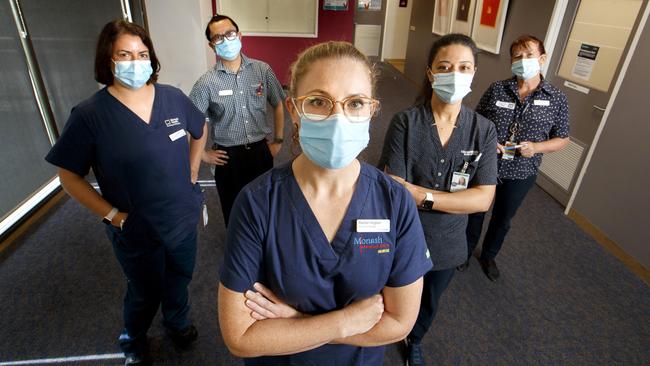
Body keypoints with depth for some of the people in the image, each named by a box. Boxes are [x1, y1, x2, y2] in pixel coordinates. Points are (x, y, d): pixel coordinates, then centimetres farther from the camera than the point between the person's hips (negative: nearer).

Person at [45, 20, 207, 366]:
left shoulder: (173, 98, -8)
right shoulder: (89, 114, -17)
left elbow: (200, 130, 11)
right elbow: (69, 175, -9)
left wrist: (192, 172, 5)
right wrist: (112, 214, -15)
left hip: (183, 218, 3)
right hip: (135, 231, -3)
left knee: (179, 279, 26)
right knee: (145, 293, 21)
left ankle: (178, 322, 58)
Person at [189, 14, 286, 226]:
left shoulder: (263, 70, -5)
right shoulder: (207, 82, -12)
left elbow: (278, 105, 6)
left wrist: (278, 142, 4)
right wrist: (203, 155, -4)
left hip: (261, 151, 2)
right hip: (228, 156, -1)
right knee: (233, 208, 16)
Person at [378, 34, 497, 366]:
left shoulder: (484, 131, -11)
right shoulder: (405, 122, -19)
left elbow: (483, 198, -16)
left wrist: (422, 196, -25)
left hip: (447, 242, 3)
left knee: (428, 302, 29)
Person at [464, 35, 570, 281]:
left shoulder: (556, 99, -7)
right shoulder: (497, 89, -7)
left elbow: (562, 139, 1)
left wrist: (536, 147, -18)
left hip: (521, 174, 1)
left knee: (503, 219, 20)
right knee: (475, 213, 17)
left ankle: (488, 256, 46)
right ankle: (466, 251, 43)